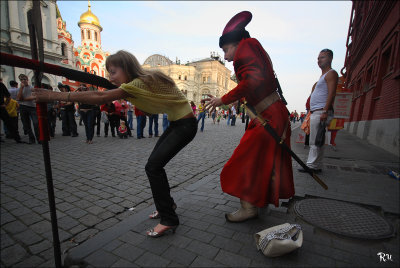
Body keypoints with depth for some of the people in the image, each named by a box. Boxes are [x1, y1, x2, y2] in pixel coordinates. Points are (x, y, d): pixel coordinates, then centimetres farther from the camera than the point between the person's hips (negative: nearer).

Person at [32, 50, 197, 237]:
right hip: (176, 123, 9)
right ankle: (167, 203, 30)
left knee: (153, 166, -14)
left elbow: (100, 97, -26)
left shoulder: (140, 83, -21)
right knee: (154, 164, 10)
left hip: (186, 125, -9)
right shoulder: (145, 79, 7)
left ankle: (169, 220, 0)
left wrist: (56, 96, -23)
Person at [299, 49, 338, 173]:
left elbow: (331, 94, -16)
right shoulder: (323, 75, 26)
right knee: (315, 142, 10)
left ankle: (312, 166, -5)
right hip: (315, 113, 10)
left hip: (321, 112, -10)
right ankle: (315, 165, 15)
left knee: (316, 142, -9)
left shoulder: (331, 73, -3)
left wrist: (325, 112, -24)